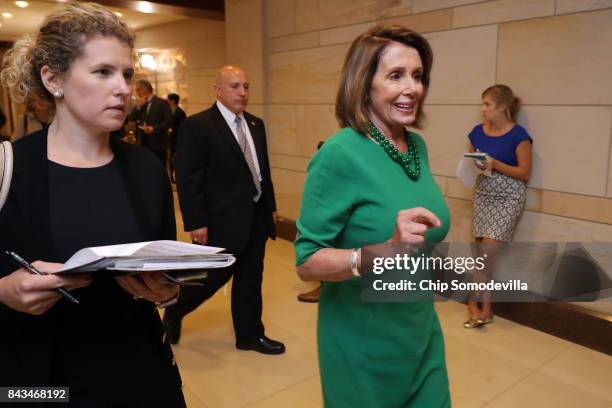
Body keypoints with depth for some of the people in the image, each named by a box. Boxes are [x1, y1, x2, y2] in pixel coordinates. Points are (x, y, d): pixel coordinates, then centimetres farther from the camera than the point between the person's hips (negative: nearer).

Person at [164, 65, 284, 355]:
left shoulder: (256, 124, 11)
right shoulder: (197, 126, -11)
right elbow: (187, 179, -14)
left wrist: (271, 206, 14)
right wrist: (196, 223, -16)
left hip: (256, 216, 7)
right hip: (224, 219, -7)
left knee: (250, 279, 14)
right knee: (215, 275, 5)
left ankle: (250, 334, 29)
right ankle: (173, 312, 32)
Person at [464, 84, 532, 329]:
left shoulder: (518, 135, -10)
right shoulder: (477, 132, 5)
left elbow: (525, 173, -8)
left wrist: (495, 164, -19)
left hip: (508, 198, -5)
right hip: (482, 195, 5)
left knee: (487, 249, -12)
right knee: (483, 252, 4)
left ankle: (475, 300, 5)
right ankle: (485, 306, 14)